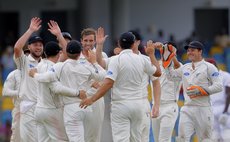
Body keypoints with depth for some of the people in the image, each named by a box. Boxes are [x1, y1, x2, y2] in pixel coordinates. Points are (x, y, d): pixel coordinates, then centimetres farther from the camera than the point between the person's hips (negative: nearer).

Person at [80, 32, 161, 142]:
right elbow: (158, 72, 20)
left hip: (121, 104, -4)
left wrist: (92, 99, -20)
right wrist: (151, 54, 32)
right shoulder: (141, 60, 4)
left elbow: (108, 83, -20)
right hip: (138, 104, 5)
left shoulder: (116, 60, -10)